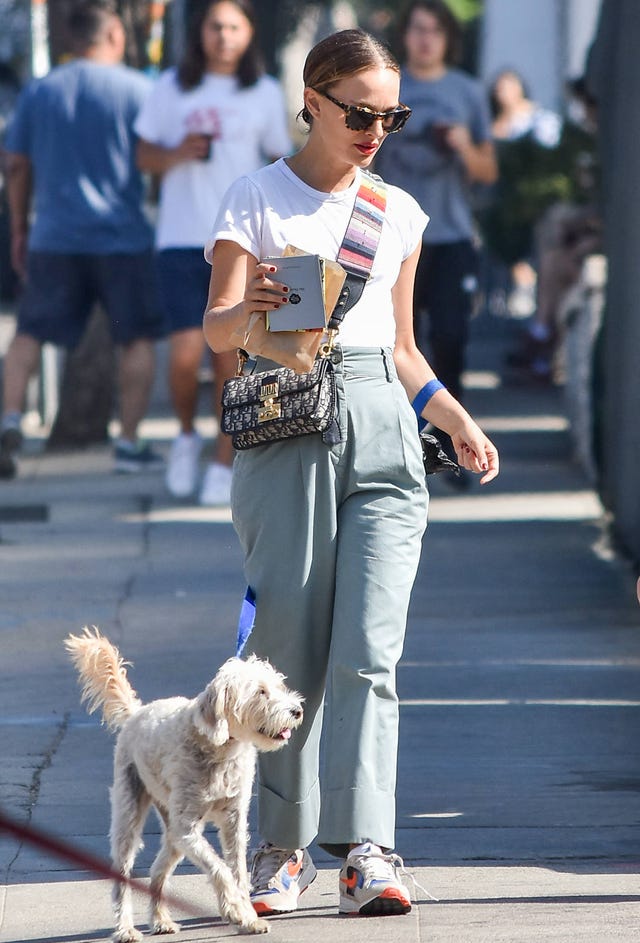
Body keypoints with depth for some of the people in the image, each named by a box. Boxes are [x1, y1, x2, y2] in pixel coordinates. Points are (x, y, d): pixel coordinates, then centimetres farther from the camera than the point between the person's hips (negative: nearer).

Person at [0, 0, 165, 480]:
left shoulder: (39, 92, 6)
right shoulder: (137, 89, -4)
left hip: (54, 239, 3)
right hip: (124, 236, -3)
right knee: (137, 337, 8)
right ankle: (129, 441, 7)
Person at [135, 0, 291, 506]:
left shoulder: (265, 93, 6)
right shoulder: (173, 88, 5)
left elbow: (281, 167, 11)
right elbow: (144, 155, 9)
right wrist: (178, 153, -12)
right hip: (182, 240, 0)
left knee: (230, 355, -1)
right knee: (186, 354, -10)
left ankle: (224, 463, 9)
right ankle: (187, 435, 17)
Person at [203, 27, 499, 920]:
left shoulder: (399, 213, 16)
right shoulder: (257, 197, 4)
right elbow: (216, 331, -6)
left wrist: (456, 420, 9)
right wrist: (251, 306, -28)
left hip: (381, 429, 2)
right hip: (285, 429, -2)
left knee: (369, 651, -10)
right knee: (289, 654, -2)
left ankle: (368, 853, -17)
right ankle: (281, 848, 11)